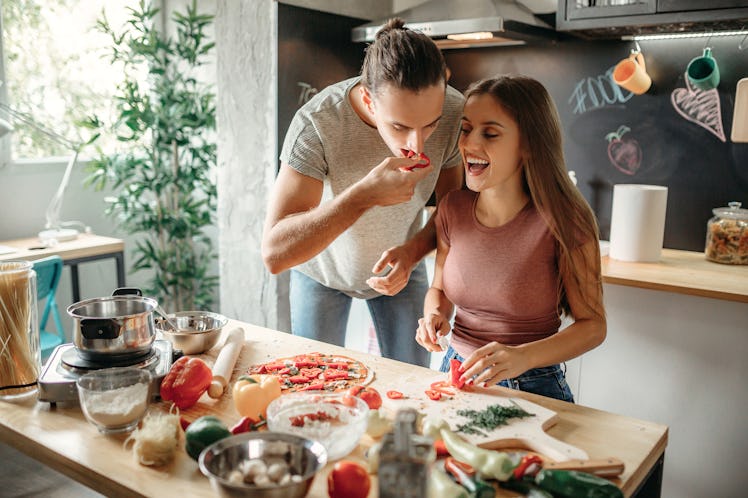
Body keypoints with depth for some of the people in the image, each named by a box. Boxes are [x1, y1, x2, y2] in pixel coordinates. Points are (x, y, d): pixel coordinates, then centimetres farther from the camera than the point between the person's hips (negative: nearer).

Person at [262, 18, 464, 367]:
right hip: (323, 271, -2)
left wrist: (413, 251, -29)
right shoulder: (317, 123, -35)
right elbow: (274, 254, -40)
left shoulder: (453, 112, -26)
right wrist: (364, 194, -52)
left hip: (400, 263, 2)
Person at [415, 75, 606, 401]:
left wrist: (522, 357, -24)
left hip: (531, 389, -3)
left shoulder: (562, 221, -15)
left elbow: (593, 324, -9)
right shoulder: (453, 208, -1)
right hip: (457, 378, 3)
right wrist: (434, 314, -9)